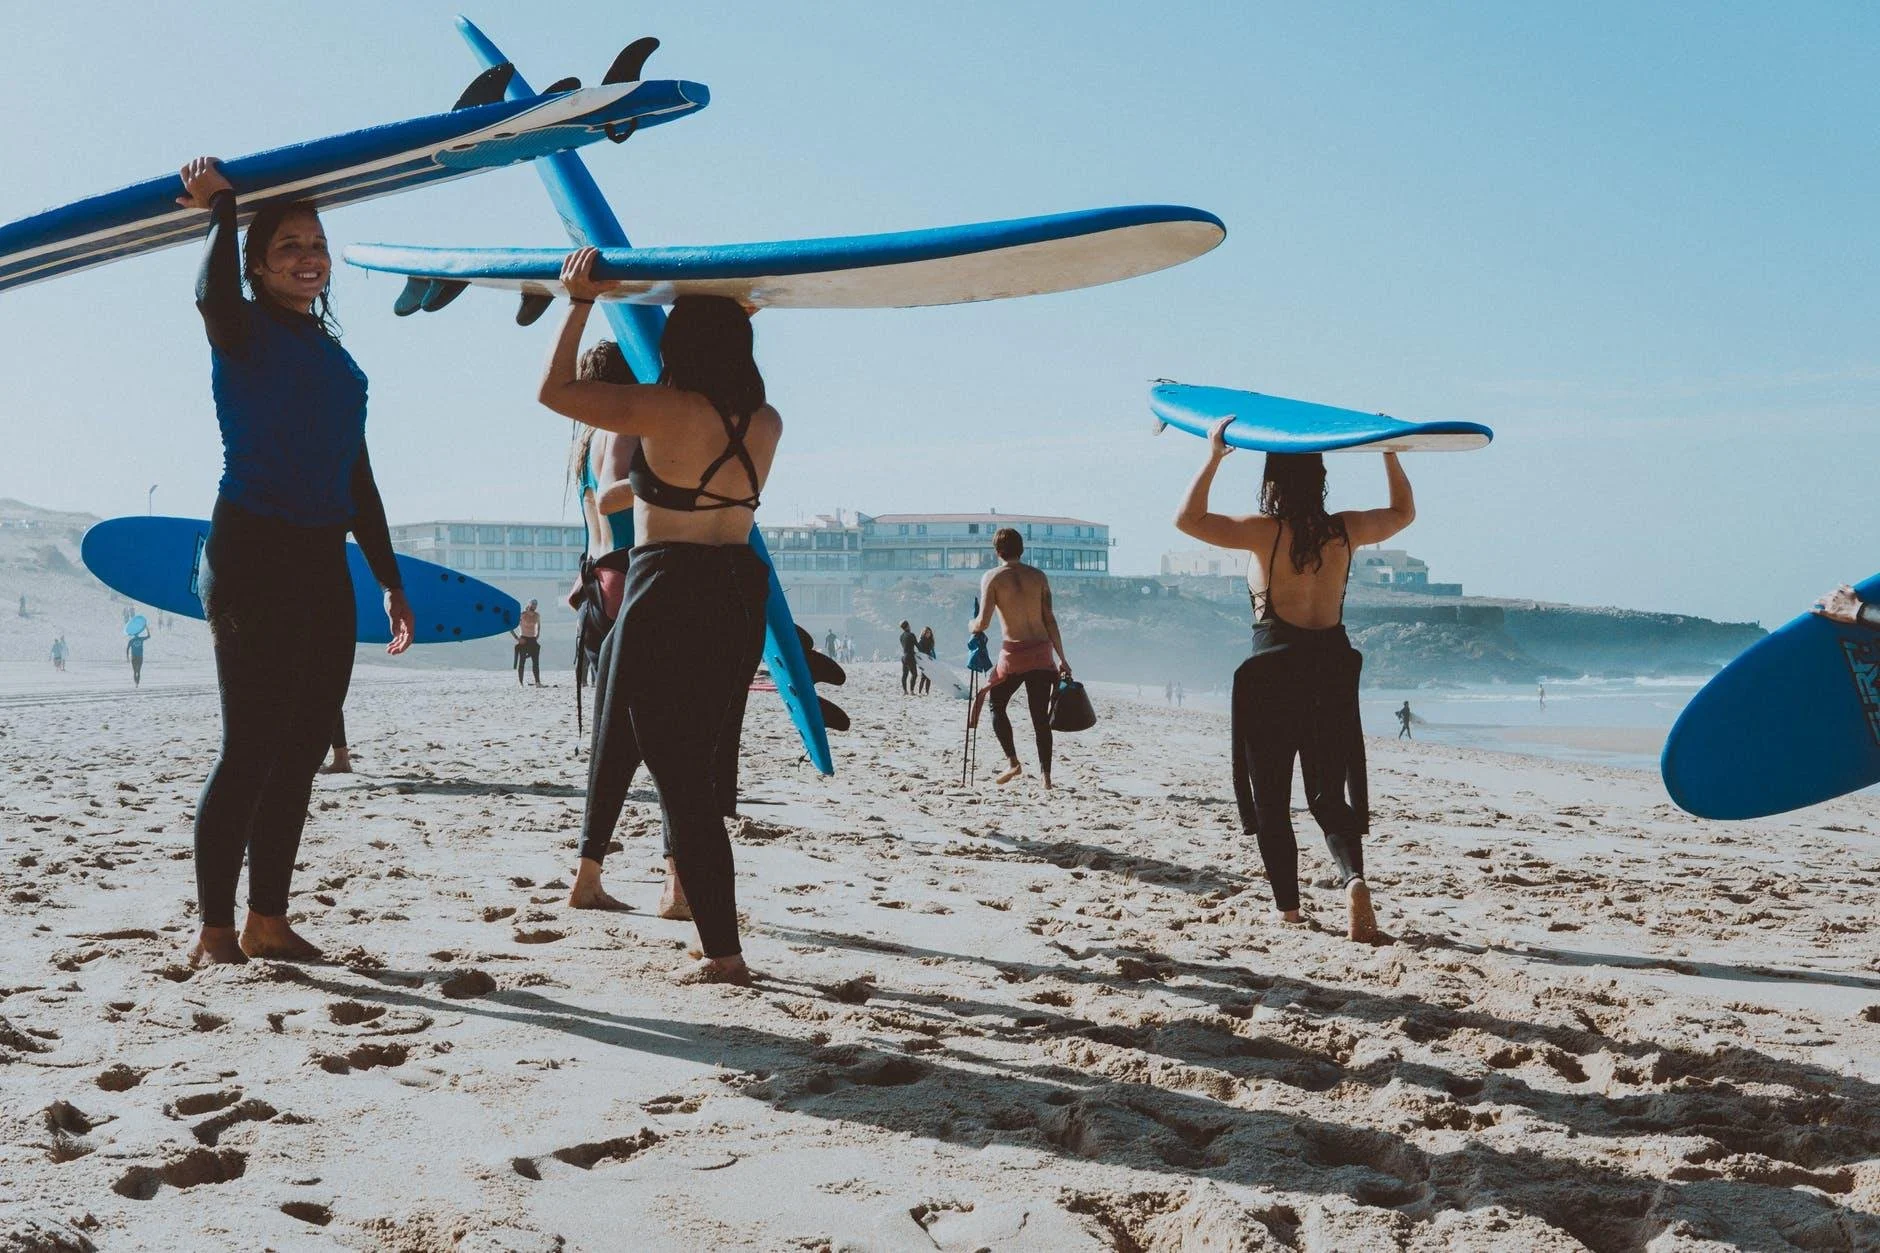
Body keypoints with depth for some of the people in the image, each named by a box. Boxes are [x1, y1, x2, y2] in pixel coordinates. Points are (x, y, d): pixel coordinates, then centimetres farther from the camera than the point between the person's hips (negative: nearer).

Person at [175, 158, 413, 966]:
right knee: (250, 748, -7)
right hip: (253, 555, -7)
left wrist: (389, 579, 19)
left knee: (303, 749, 8)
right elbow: (211, 294, -27)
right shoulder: (245, 332, -1)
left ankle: (267, 922, 16)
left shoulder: (334, 355, 18)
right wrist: (221, 207, -9)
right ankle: (214, 929, 2)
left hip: (323, 564, 7)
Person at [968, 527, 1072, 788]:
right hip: (1042, 652, 3)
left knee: (996, 705, 17)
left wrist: (972, 627, 13)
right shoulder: (1038, 576, 6)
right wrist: (1062, 659, 9)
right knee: (1040, 716, 8)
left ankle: (1013, 762, 3)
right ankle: (1045, 774, 4)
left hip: (1014, 654, -3)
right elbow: (1050, 620, 5)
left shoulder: (992, 577, -4)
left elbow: (983, 622, -11)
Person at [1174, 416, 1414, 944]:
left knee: (1270, 797, 10)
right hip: (1332, 667, 4)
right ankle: (1354, 878, -17)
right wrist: (1390, 452, 26)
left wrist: (1213, 457, -3)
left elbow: (1187, 519, -8)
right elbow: (1403, 512, 22)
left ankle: (1287, 906, 14)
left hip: (1273, 669, -3)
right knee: (1330, 793, 9)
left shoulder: (1266, 530, -9)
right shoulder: (1346, 530, 3)